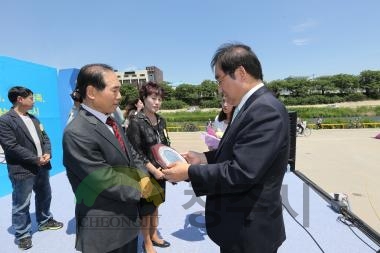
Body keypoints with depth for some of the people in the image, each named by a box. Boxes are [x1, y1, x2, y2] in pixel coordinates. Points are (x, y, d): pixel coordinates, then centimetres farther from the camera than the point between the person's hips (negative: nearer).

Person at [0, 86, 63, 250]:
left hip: (41, 167, 8)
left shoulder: (33, 119, 12)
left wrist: (47, 154, -8)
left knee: (45, 196, 21)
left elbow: (45, 137, 11)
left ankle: (45, 221, 41)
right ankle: (23, 235, 23)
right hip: (22, 170, -8)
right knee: (21, 204, 6)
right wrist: (36, 159, -18)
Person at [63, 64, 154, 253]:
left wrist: (143, 178, -8)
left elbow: (132, 155, 9)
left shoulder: (111, 121, 4)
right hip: (104, 229, -7)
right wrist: (139, 189, -9)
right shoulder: (76, 133, -24)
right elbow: (106, 181, -24)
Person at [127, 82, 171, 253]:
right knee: (145, 207, 10)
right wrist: (153, 170, -19)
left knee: (155, 203, 20)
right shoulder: (136, 122, -15)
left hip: (160, 171, 6)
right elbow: (136, 153, -17)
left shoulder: (161, 120, 3)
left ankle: (154, 235, 40)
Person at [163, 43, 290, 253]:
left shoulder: (266, 110, -26)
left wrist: (190, 172, -20)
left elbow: (240, 172, -30)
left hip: (249, 229, -8)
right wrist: (205, 158, -1)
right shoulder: (253, 106, 5)